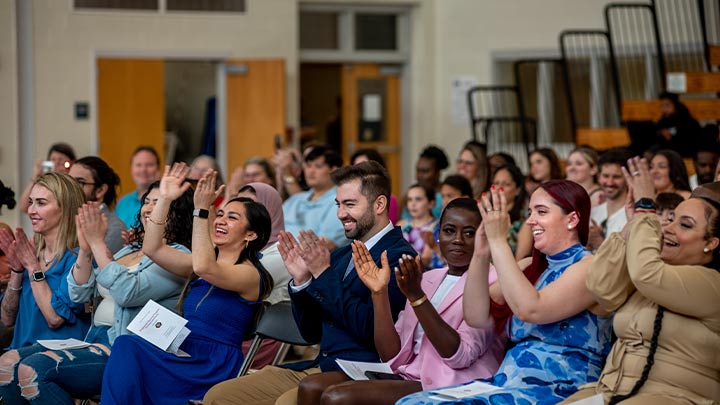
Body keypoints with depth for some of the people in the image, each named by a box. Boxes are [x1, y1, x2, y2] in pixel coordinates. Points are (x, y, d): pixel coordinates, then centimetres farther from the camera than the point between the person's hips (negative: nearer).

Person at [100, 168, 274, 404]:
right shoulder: (201, 263, 19)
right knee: (125, 347, -25)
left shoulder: (250, 275, -6)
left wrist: (201, 210, -25)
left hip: (213, 369, -7)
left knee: (127, 347, -26)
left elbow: (204, 267, -24)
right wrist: (166, 198, 8)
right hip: (184, 356, 7)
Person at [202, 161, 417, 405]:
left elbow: (371, 329, -19)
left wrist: (323, 274, -13)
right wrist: (301, 279, 3)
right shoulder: (340, 256, 18)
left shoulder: (398, 256, -8)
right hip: (318, 366, 9)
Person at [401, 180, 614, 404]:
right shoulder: (531, 266, 17)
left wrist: (498, 241, -16)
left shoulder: (590, 268, -6)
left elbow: (529, 309, -21)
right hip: (508, 384, 8)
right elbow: (476, 317, 7)